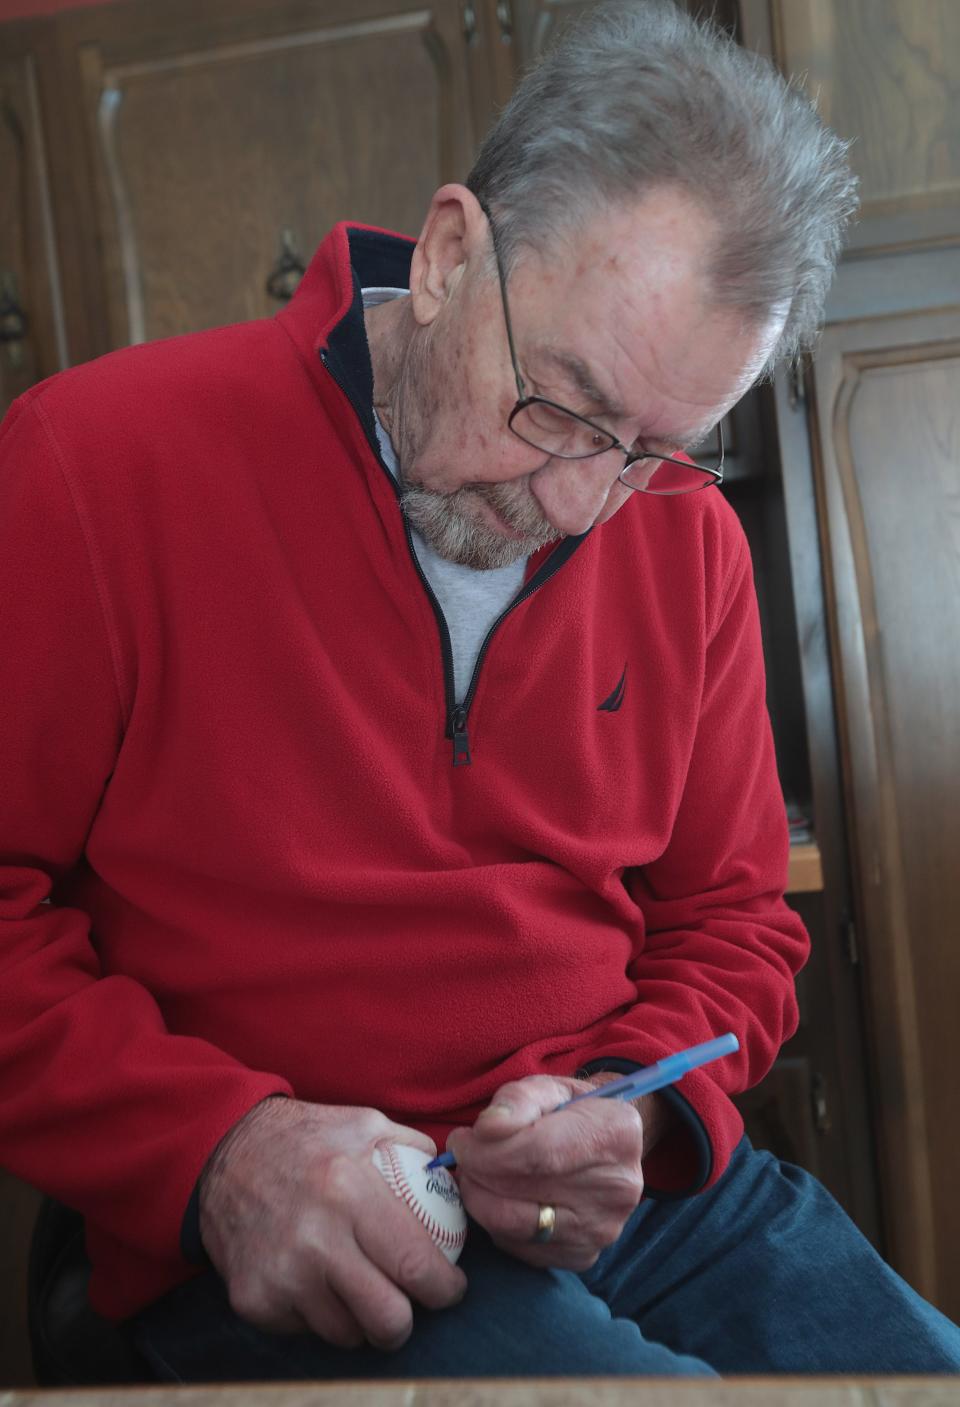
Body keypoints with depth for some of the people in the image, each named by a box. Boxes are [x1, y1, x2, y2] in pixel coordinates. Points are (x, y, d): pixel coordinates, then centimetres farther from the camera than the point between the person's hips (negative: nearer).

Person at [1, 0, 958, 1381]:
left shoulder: (690, 541, 1)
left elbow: (732, 916, 9)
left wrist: (639, 1106, -10)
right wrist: (214, 1149, -20)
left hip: (633, 1189, 5)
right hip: (280, 1252, -4)